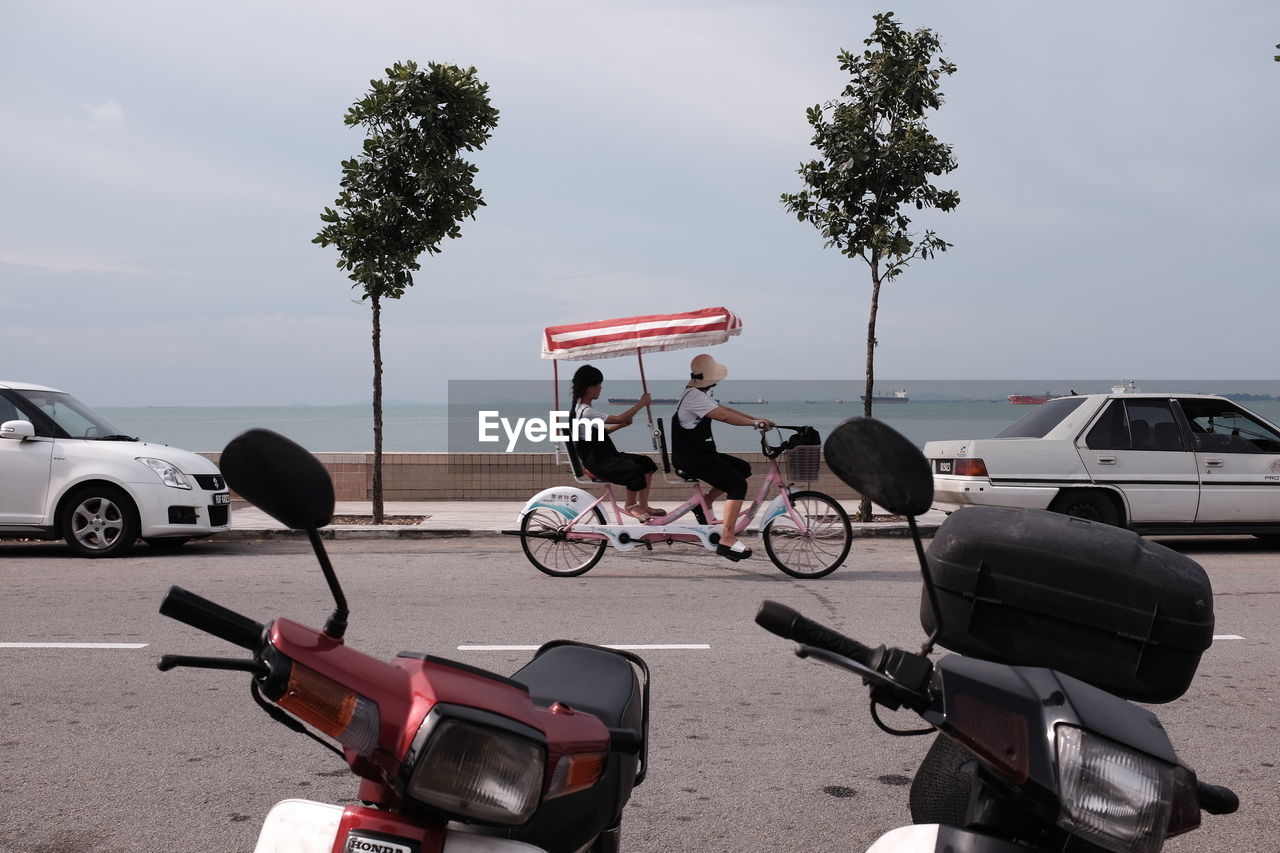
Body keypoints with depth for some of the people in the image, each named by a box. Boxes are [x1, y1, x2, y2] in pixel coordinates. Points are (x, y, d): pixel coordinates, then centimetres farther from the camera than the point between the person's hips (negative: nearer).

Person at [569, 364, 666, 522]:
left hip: (604, 456, 11)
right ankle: (630, 506, -5)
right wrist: (641, 403, -12)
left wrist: (623, 424, 6)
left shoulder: (580, 407, 13)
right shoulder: (586, 411, -21)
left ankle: (643, 505, 12)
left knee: (646, 462, 6)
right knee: (635, 471, -29)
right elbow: (618, 419, -23)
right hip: (597, 463, -11)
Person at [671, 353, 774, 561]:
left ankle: (705, 502, 15)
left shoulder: (701, 394, 15)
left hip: (701, 452, 11)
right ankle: (727, 540, -19)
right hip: (691, 458, -11)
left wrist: (757, 420, 5)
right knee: (738, 485, -19)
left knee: (744, 468, 13)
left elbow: (727, 410, 15)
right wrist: (756, 423, -17)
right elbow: (724, 416, -24)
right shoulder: (694, 396, -19)